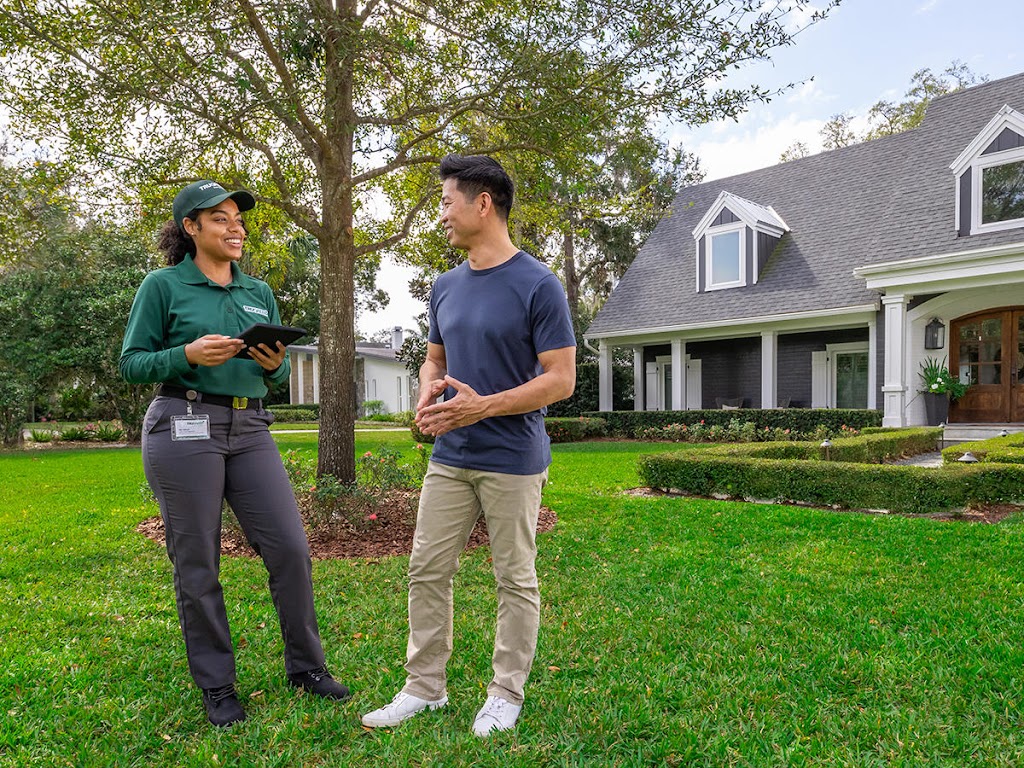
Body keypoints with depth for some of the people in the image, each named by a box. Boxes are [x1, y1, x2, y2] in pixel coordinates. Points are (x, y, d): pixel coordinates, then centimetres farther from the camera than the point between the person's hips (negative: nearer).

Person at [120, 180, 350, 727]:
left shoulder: (260, 292, 14)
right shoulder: (163, 285, 1)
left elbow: (278, 373, 18)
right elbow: (131, 364, 0)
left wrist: (275, 365, -5)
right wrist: (189, 355, -17)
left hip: (250, 430, 4)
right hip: (184, 430, -4)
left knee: (290, 548, 0)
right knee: (197, 564, 4)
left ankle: (305, 666, 18)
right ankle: (216, 684, 22)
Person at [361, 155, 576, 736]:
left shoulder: (538, 285, -11)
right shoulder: (447, 286, 9)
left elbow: (562, 379, -13)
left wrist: (483, 406, -21)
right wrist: (428, 395, -4)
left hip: (513, 461, -6)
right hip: (449, 457, 6)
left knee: (515, 579, 8)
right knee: (427, 570, 9)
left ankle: (507, 693, 25)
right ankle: (425, 686, 26)